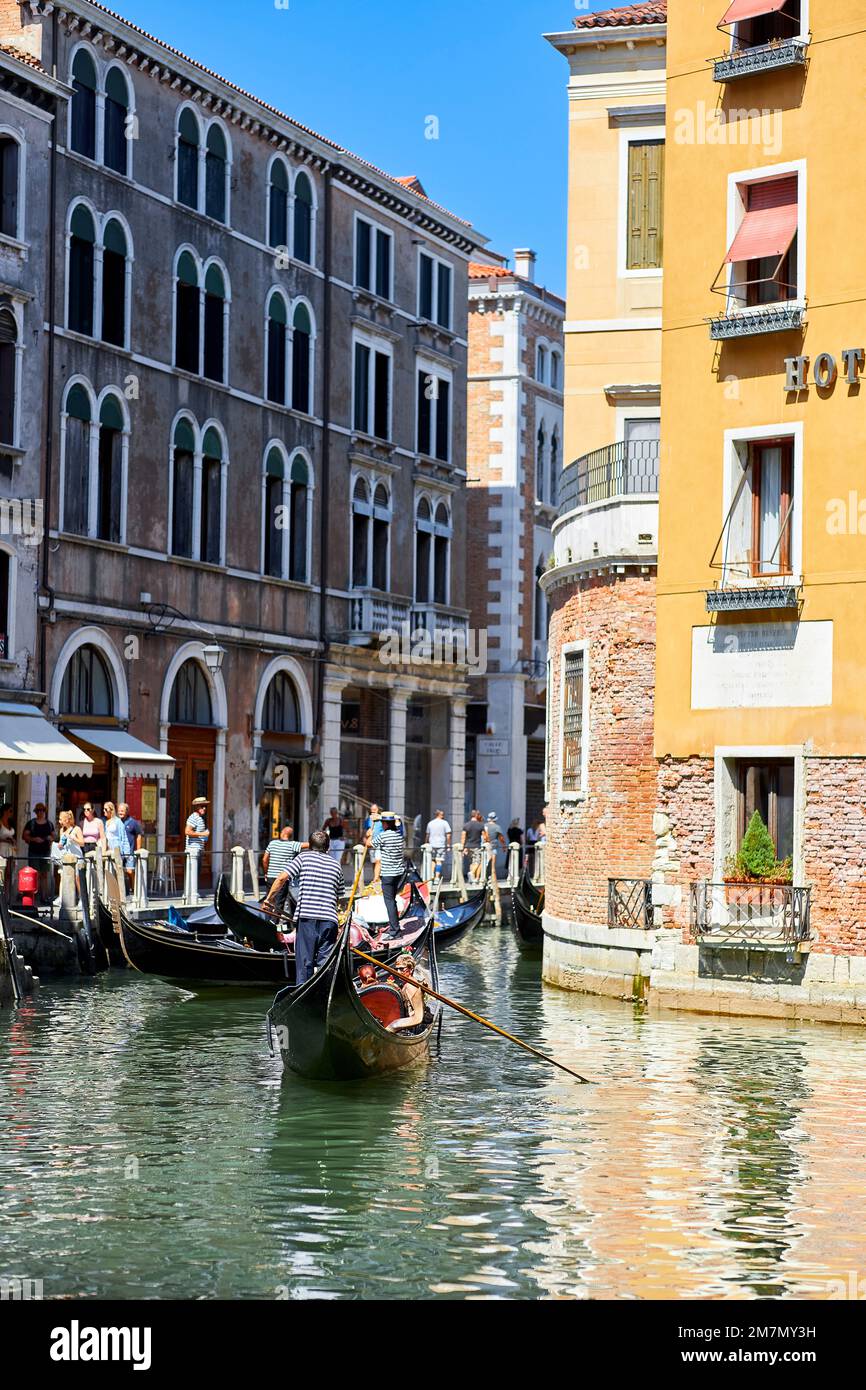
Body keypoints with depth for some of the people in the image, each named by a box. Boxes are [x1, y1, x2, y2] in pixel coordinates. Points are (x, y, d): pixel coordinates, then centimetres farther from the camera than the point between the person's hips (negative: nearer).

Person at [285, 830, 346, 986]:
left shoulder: (303, 857, 6)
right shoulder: (335, 865, 17)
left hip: (306, 916, -3)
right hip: (329, 919, 3)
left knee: (304, 958, 1)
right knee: (325, 960, 5)